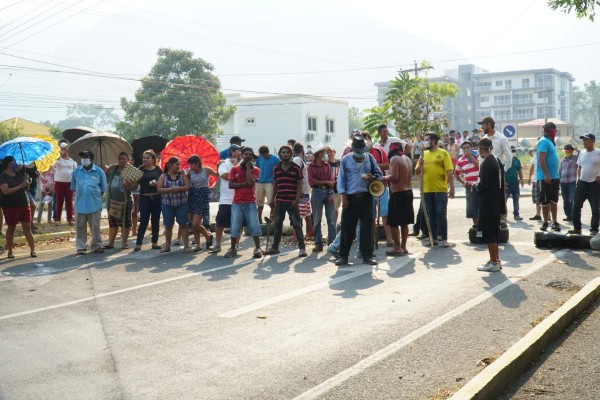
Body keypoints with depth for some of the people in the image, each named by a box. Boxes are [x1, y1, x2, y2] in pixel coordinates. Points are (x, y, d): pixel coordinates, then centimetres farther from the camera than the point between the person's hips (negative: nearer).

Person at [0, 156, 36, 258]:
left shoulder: (19, 174, 10)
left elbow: (27, 189, 16)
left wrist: (27, 180, -3)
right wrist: (20, 186, -20)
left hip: (24, 204, 5)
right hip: (10, 206, -5)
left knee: (27, 227, 2)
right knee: (11, 228, 4)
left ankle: (32, 250, 3)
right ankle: (9, 251, 15)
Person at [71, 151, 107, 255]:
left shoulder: (99, 172, -3)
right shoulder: (76, 171, 2)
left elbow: (103, 189, 5)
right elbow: (73, 187, 13)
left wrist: (95, 195, 4)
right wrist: (79, 195, 7)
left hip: (94, 204, -2)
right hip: (80, 204, 2)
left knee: (95, 226, 5)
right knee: (80, 227, 7)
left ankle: (96, 246, 16)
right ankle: (81, 247, 15)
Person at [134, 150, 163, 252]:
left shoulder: (158, 170, 6)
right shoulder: (140, 170, 5)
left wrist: (156, 183, -13)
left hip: (156, 198, 1)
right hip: (144, 198, -1)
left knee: (155, 221, 7)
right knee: (143, 221, -6)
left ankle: (155, 242, 16)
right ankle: (138, 243, -4)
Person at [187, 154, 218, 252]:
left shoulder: (206, 170, -5)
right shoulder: (190, 172, 3)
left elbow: (218, 175, 7)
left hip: (203, 196, -4)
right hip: (192, 196, 4)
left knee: (195, 224, -10)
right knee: (193, 224, 6)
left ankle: (208, 236, 16)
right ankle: (198, 245, 20)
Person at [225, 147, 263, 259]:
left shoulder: (255, 170, 5)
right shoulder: (235, 169, 6)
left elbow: (251, 182, -13)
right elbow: (230, 185, -3)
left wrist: (248, 167, -8)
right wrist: (245, 184, -11)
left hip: (250, 203, 0)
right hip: (237, 203, 1)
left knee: (254, 225, -6)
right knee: (235, 227, 0)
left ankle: (258, 248, 2)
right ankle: (233, 249, 11)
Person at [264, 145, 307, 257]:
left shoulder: (296, 168, -3)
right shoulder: (276, 168, 8)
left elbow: (299, 184, -4)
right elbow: (275, 184, 14)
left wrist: (297, 199, -13)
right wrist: (273, 200, 11)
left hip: (292, 201, -4)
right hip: (280, 201, 4)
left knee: (297, 225, -3)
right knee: (277, 224, 12)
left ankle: (302, 247, 1)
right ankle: (275, 247, 20)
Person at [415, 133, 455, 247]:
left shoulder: (443, 153, -2)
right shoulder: (424, 154, 12)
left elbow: (449, 172, -7)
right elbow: (417, 172, 13)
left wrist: (452, 188, -14)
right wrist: (420, 164, -9)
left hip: (440, 189, -5)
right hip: (427, 190, 5)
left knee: (441, 214, -3)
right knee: (431, 215, 10)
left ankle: (444, 239, 2)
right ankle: (433, 238, 16)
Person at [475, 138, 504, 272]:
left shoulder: (486, 163, -17)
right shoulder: (496, 161, 11)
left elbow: (483, 185, -21)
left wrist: (477, 188, -1)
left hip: (487, 204, -9)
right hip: (496, 203, 9)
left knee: (488, 233, -4)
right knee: (494, 232, 15)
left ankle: (493, 262, -2)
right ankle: (496, 260, 21)